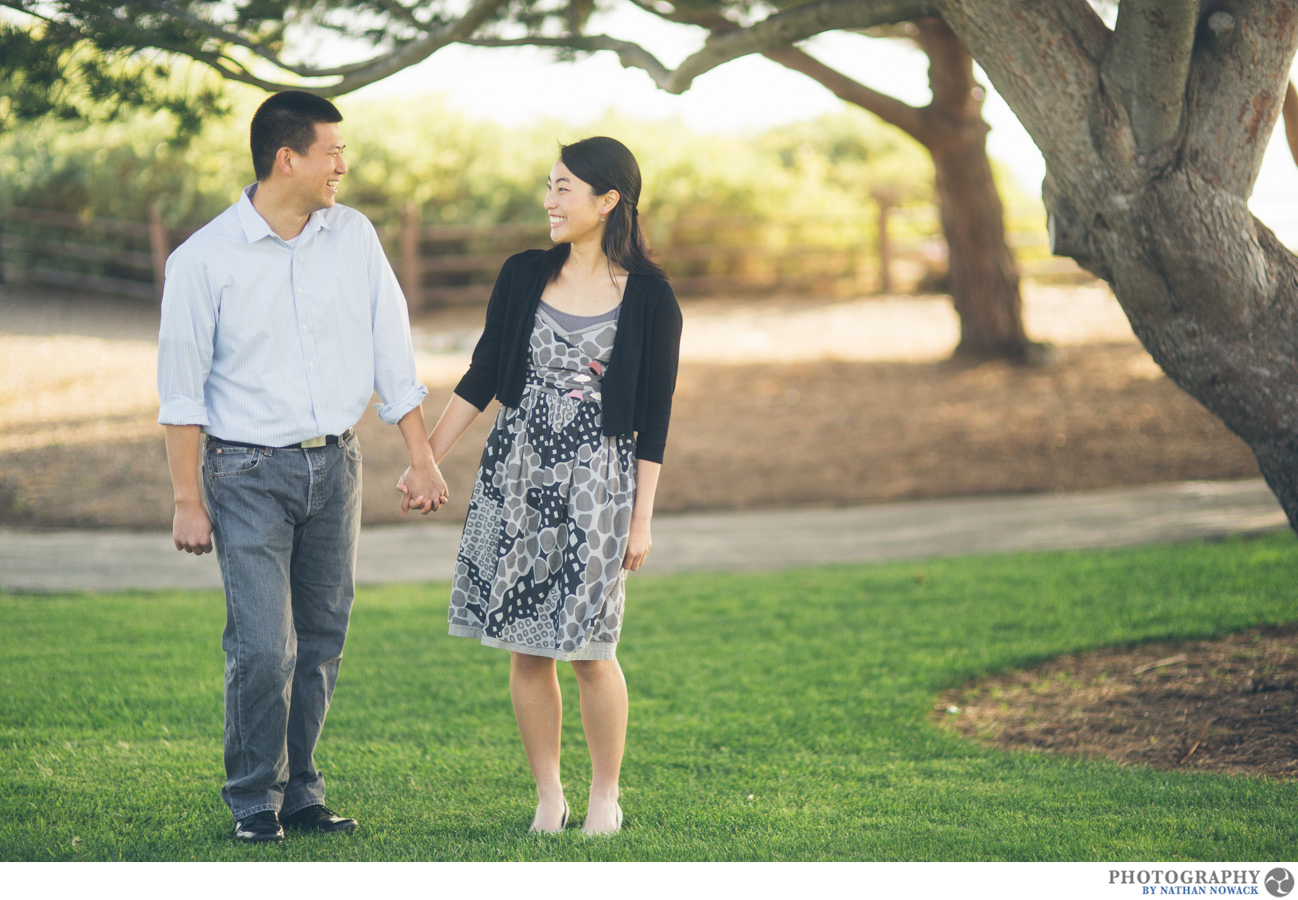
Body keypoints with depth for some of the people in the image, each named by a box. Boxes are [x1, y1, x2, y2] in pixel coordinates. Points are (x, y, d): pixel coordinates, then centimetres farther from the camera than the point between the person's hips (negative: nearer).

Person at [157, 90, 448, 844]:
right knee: (264, 647, -9)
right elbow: (182, 389, -5)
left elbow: (392, 350, 9)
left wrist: (421, 457, 7)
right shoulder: (205, 259, -9)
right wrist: (188, 500, -6)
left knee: (322, 641, 8)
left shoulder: (354, 236, 4)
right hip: (250, 473, -4)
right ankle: (254, 802, 6)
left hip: (336, 466, 4)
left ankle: (301, 793, 19)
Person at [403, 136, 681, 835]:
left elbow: (654, 415, -2)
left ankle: (604, 797, 15)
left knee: (588, 650, -2)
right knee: (525, 648, 4)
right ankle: (548, 798, 15)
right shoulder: (524, 276, 5)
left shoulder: (648, 297, -4)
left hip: (596, 480, -3)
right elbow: (481, 377, 11)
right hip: (517, 470, 3)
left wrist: (642, 516, -4)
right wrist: (428, 456, 7)